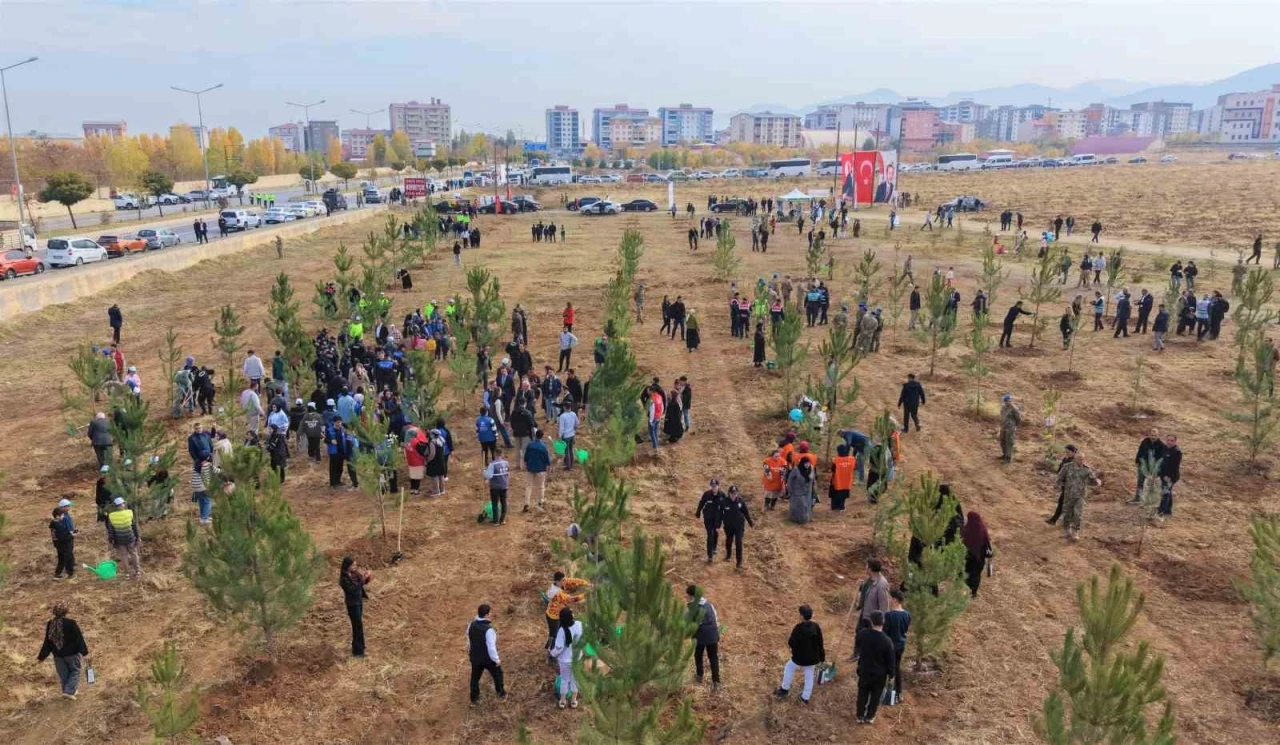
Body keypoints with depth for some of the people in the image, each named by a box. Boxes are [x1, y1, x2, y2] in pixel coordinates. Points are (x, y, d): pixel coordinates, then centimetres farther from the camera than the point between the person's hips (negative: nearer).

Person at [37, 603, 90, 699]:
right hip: (71, 654, -4)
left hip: (57, 655, 4)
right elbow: (79, 639, -16)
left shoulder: (49, 624, -6)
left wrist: (42, 656, 13)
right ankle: (69, 691, 3)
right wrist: (84, 653, -11)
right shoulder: (71, 623, -20)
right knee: (75, 671, 14)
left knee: (63, 674, 19)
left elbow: (47, 642, 1)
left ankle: (66, 691, 30)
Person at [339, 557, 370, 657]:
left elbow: (363, 583, 10)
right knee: (358, 626, -1)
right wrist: (362, 580, -33)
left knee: (357, 625, 19)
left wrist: (367, 577, -11)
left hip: (359, 601, 8)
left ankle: (357, 647, 34)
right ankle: (358, 651, 10)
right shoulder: (344, 579, -23)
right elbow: (354, 590, -27)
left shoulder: (354, 574, -1)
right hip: (353, 604, -8)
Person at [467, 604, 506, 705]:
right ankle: (501, 694, 40)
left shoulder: (471, 624, -14)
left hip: (475, 657, 5)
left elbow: (469, 641, 4)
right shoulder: (489, 629, -34)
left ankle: (474, 699, 40)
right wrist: (496, 660, -13)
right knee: (497, 674, 23)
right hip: (488, 658, -5)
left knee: (475, 677, 24)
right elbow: (491, 647, -28)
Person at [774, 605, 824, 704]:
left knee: (789, 668, 21)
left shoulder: (798, 628, -27)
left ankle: (784, 689, 31)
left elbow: (791, 643, -20)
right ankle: (805, 697, 29)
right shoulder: (816, 627, -10)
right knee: (809, 676, 19)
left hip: (800, 657, -5)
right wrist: (822, 657, 11)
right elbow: (820, 644, -2)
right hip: (812, 658, 5)